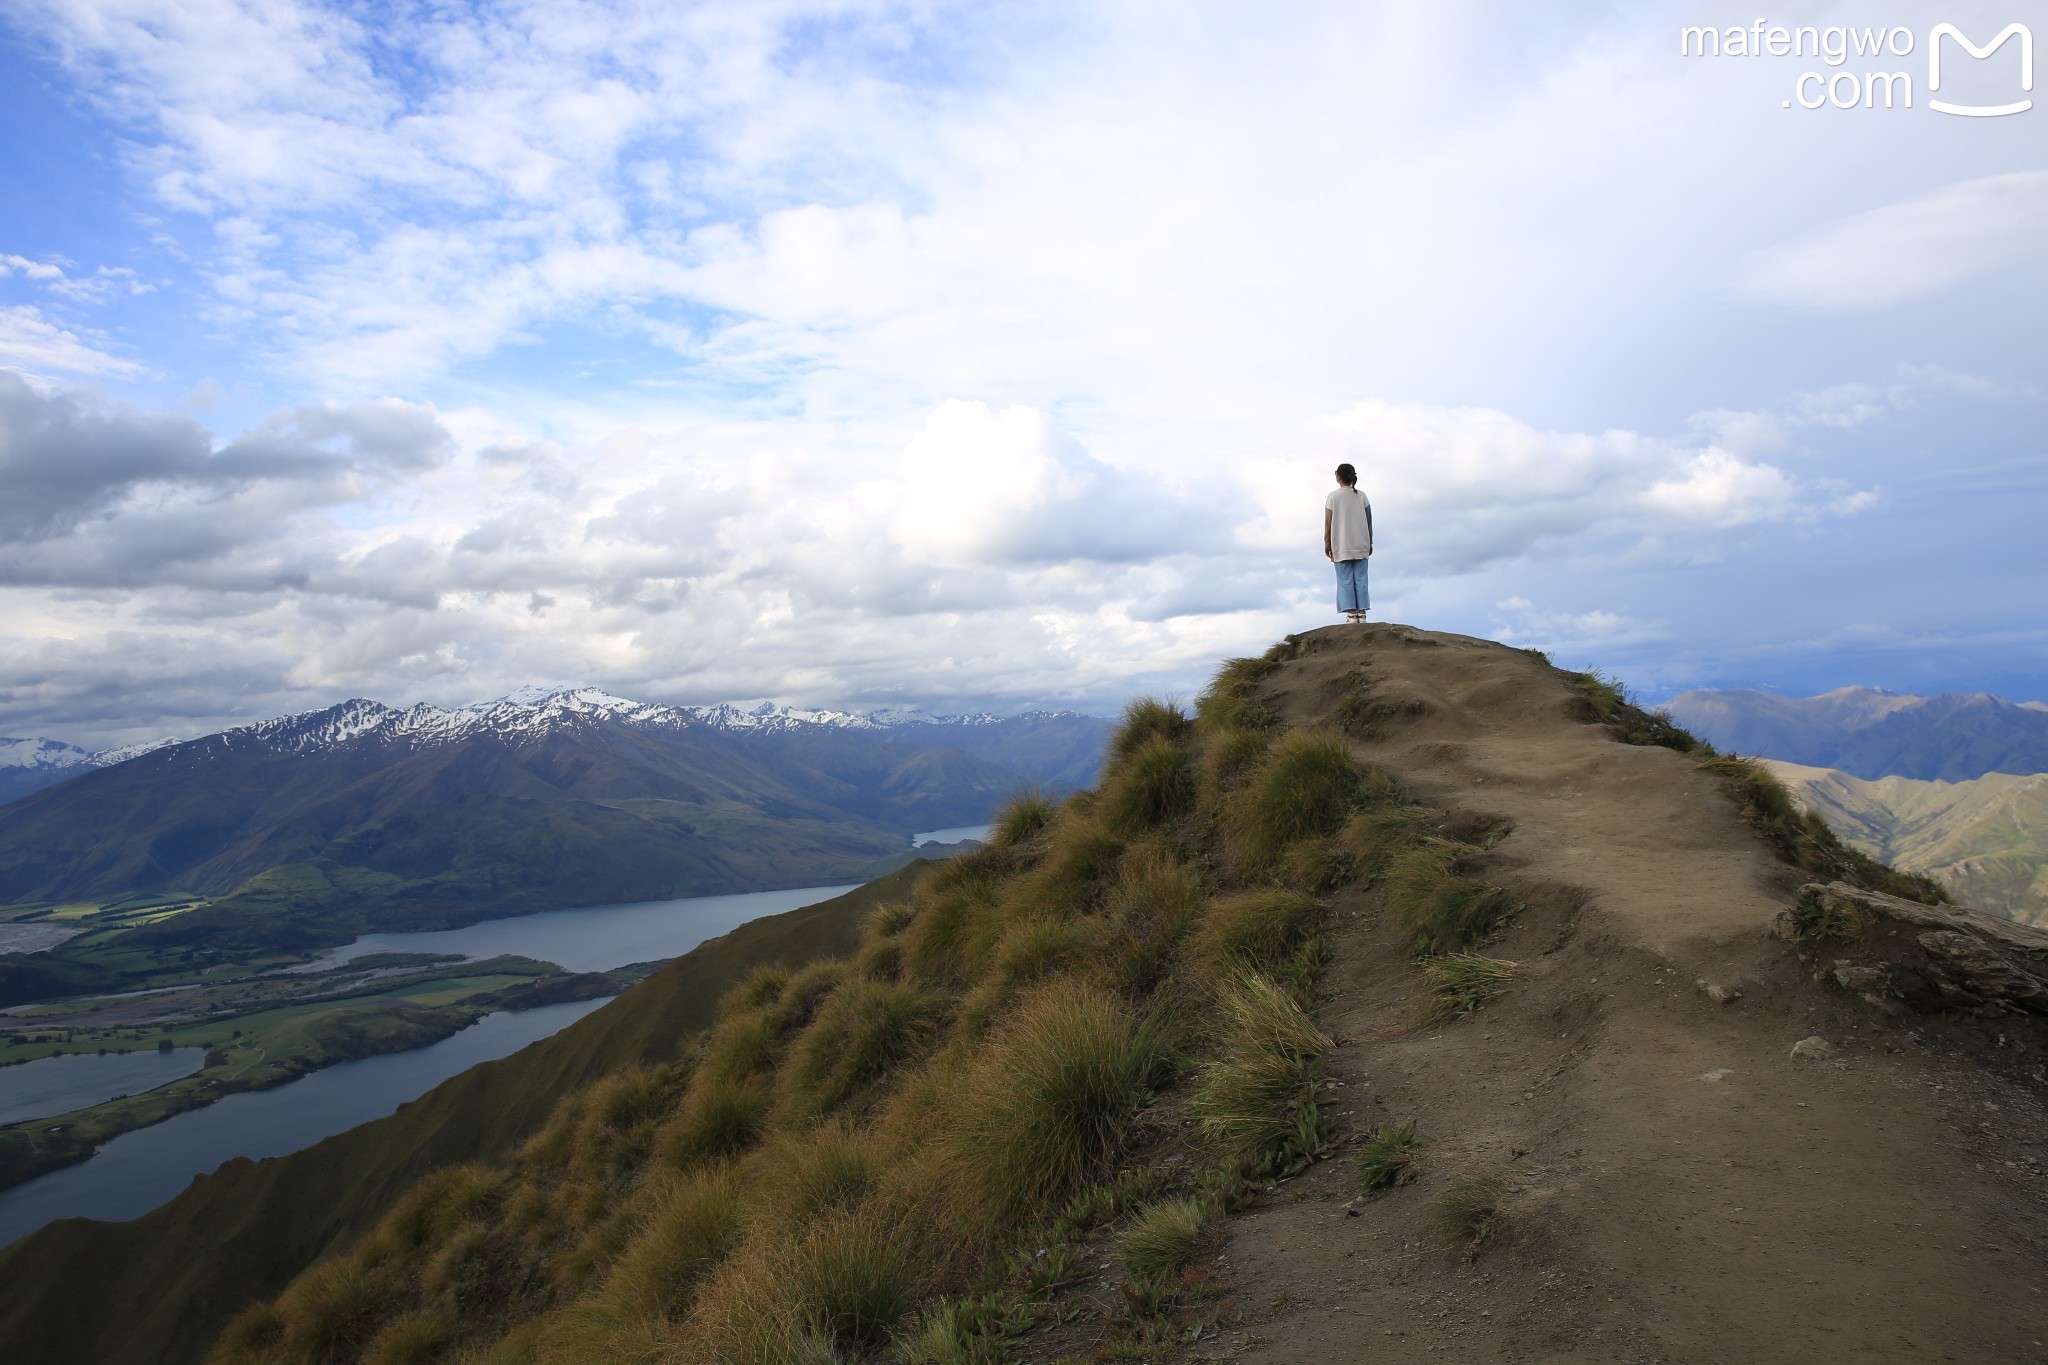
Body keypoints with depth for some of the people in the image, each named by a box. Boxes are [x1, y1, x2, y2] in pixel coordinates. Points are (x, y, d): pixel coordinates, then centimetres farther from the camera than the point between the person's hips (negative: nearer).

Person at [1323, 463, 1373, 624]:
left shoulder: (1333, 496, -3)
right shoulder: (1362, 496, 5)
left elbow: (1328, 523, -5)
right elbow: (1369, 522, 5)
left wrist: (1327, 544, 2)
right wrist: (1370, 543, 12)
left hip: (1341, 546, -2)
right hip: (1361, 545, 2)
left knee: (1345, 580, -1)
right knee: (1360, 579, 4)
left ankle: (1351, 613, -8)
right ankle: (1361, 613, 0)